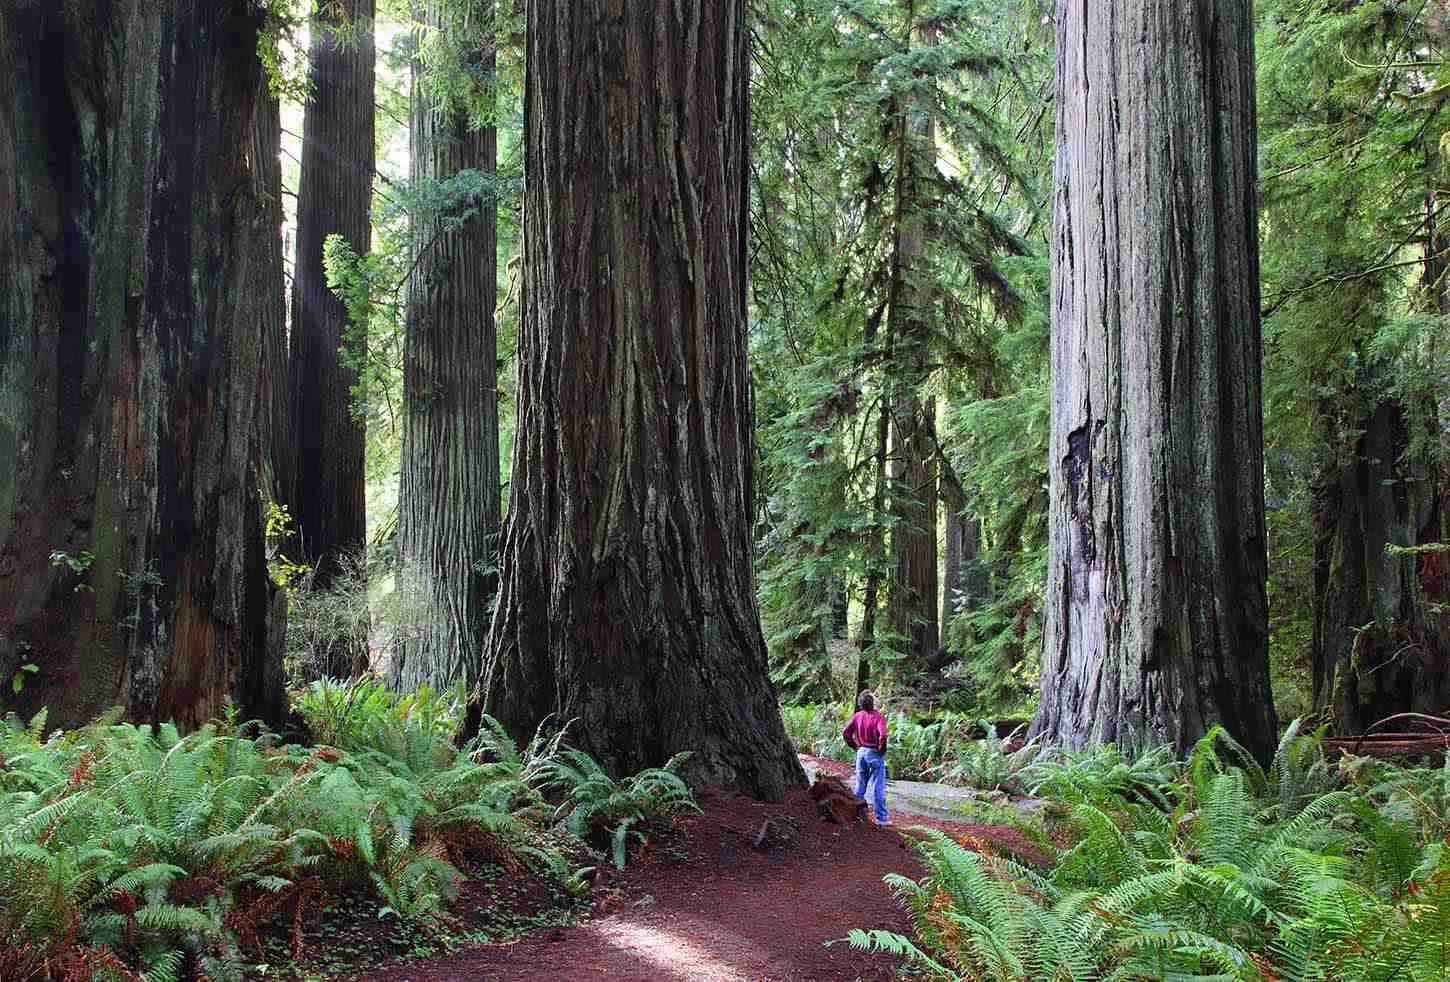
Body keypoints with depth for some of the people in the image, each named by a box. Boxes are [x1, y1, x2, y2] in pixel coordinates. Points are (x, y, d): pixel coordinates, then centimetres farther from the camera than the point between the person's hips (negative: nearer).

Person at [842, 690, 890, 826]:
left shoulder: (858, 716, 0)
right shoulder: (878, 717, -16)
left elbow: (845, 732, 1)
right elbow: (882, 735, -28)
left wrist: (854, 746, 9)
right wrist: (882, 749, -11)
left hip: (861, 752, 5)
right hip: (875, 754, -5)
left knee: (860, 784, 16)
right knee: (878, 787, 1)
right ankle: (881, 817, 5)